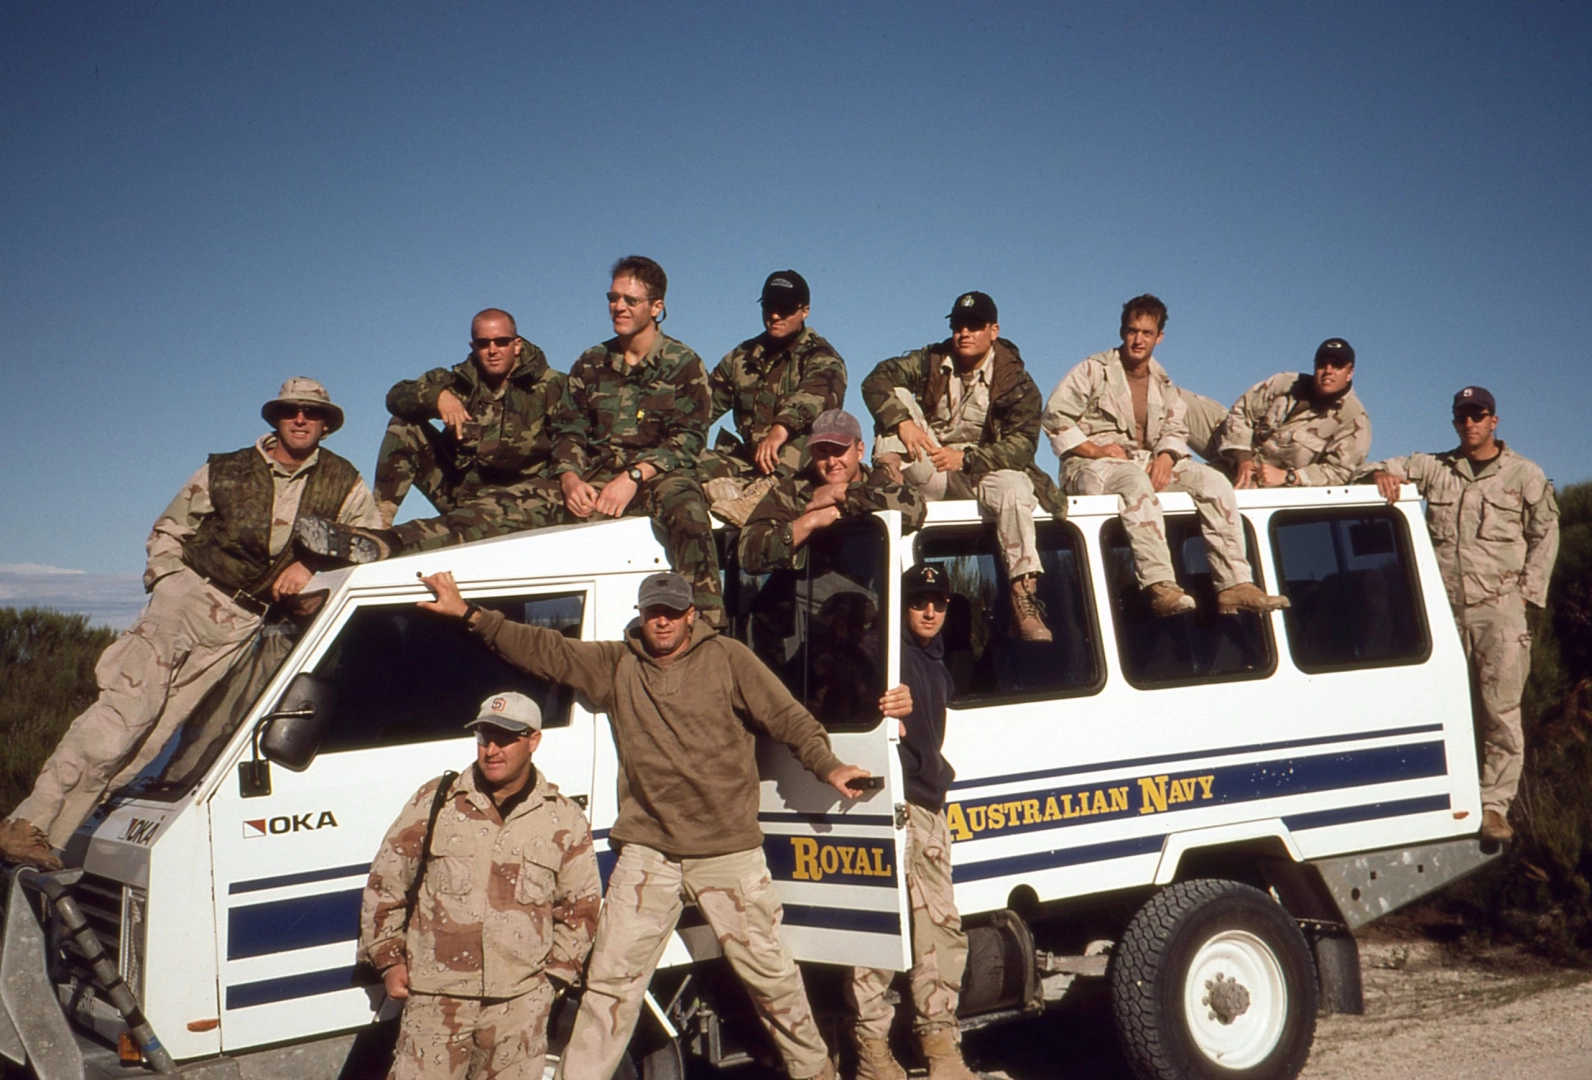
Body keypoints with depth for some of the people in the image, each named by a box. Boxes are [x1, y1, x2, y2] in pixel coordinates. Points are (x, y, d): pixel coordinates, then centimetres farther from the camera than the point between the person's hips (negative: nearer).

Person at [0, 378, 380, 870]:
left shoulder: (342, 483, 8)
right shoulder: (225, 471, 7)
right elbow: (167, 530, 15)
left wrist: (311, 565, -10)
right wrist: (166, 579, -2)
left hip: (239, 629, 1)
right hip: (189, 594, -1)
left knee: (148, 737, -6)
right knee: (125, 709, -19)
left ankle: (50, 836, -5)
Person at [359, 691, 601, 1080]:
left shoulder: (564, 820, 5)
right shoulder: (435, 801, 4)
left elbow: (581, 905, 13)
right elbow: (384, 883, 10)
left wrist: (555, 973, 7)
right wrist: (388, 959, 6)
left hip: (521, 1000, 1)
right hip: (435, 993, 0)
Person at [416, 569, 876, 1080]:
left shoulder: (728, 659, 1)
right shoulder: (615, 665, 8)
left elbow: (788, 716, -1)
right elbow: (545, 650, 7)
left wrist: (827, 766, -13)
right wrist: (470, 614, 1)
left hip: (726, 851, -2)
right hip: (647, 852, 2)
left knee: (767, 970, 7)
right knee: (610, 978, 2)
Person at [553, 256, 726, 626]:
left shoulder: (683, 364, 5)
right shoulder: (591, 363, 18)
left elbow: (689, 437, -5)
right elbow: (568, 430, 12)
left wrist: (635, 475, -20)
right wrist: (570, 480, -10)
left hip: (660, 474, -4)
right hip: (598, 474, 4)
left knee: (687, 509, -39)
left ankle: (708, 625, -42)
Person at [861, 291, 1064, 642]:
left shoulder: (1016, 381, -4)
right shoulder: (932, 361, 6)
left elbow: (1023, 444, -15)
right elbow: (876, 380, -5)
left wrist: (965, 458, -26)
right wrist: (902, 422, -24)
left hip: (983, 471, -2)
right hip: (929, 472, 2)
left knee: (1014, 488, -37)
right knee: (898, 396, -12)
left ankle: (1024, 598, -40)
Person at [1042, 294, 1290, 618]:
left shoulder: (1163, 384, 20)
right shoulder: (1094, 370, 3)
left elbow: (1176, 430, 14)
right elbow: (1055, 414, -5)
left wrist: (1166, 456, -10)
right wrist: (1093, 449, -16)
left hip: (1148, 463, 6)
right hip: (1089, 468, -6)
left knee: (1213, 480, -16)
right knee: (1136, 479, -40)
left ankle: (1234, 585, -23)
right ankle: (1159, 585, -50)